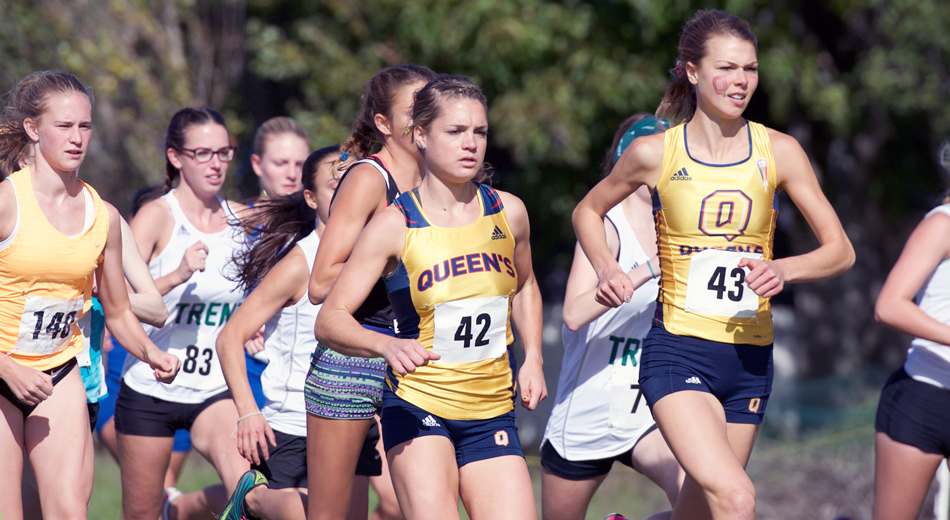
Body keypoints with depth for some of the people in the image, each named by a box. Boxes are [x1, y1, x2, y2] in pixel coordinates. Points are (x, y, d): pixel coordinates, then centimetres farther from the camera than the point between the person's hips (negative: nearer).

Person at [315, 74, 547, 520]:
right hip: (417, 410, -4)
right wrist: (387, 345, -29)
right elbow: (329, 320, -11)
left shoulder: (508, 213, 4)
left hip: (492, 415, 4)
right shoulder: (395, 225, -8)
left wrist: (532, 359, 13)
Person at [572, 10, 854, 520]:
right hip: (678, 351, -4)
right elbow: (588, 211, 17)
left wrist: (784, 270, -16)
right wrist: (607, 269, -2)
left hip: (750, 359, 4)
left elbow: (840, 251, 3)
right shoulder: (655, 152, -2)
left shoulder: (778, 151, 2)